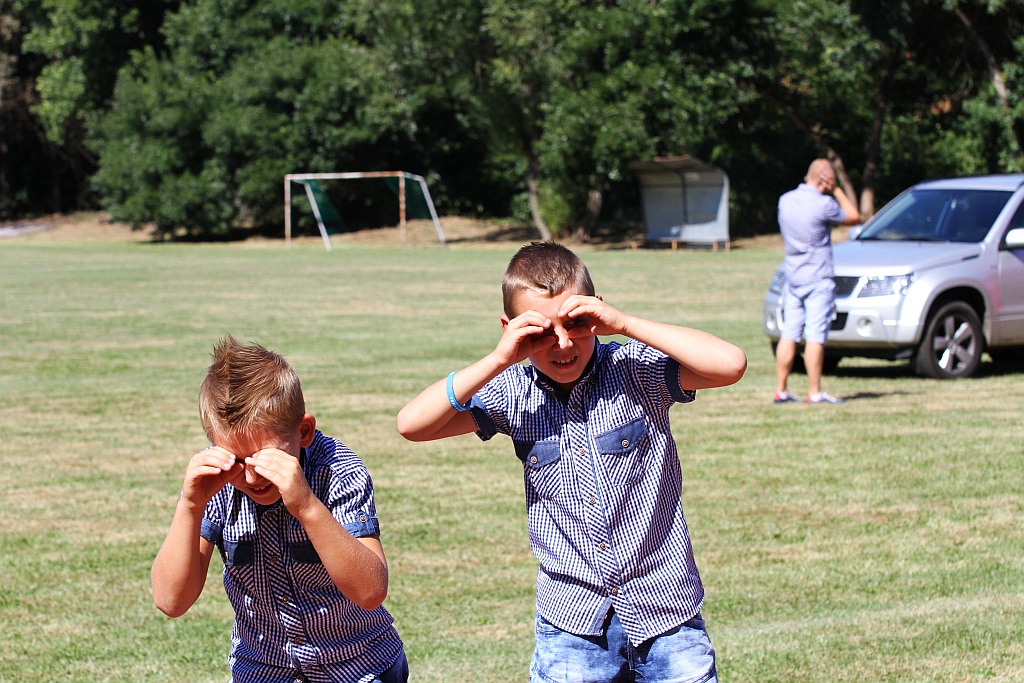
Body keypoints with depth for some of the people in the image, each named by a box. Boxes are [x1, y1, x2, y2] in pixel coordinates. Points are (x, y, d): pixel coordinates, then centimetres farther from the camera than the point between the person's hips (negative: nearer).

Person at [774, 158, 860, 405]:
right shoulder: (823, 205, -15)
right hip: (818, 277, -6)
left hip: (792, 275, 6)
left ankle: (781, 390, 8)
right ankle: (814, 392, -4)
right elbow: (854, 217, 0)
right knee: (815, 336, -5)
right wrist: (837, 191, 5)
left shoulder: (785, 200, 5)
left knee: (789, 334, 8)